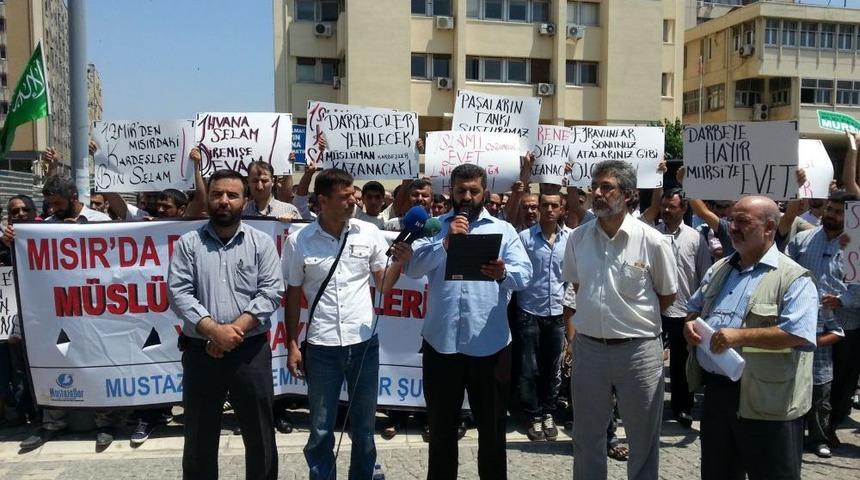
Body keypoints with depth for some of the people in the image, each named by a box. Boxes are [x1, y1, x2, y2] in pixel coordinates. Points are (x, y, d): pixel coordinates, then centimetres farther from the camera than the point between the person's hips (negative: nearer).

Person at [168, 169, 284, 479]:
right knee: (200, 438, 12)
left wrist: (236, 329, -15)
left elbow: (271, 292, -5)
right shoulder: (188, 243, 4)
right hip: (200, 351, 1)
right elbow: (178, 292, -5)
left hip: (251, 351, 0)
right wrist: (214, 331, -17)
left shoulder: (261, 242, 3)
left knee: (260, 435, 9)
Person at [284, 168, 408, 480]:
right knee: (321, 429, 11)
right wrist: (292, 345, 1)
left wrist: (399, 262, -11)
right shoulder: (299, 242, -4)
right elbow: (293, 296, 3)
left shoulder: (369, 233, 0)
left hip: (365, 342, 2)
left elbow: (383, 286, 7)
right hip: (322, 346, -2)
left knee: (364, 425, 16)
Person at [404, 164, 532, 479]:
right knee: (441, 426, 14)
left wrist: (503, 273, -30)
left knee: (492, 427, 12)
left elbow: (524, 274, -8)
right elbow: (412, 268, -7)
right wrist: (446, 241, -20)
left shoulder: (504, 229, 5)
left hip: (490, 344, 0)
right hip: (441, 342, 1)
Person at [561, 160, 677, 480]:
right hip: (588, 346, 3)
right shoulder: (578, 238, 0)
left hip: (638, 349, -3)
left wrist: (635, 319, 1)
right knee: (586, 436, 16)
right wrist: (593, 315, 9)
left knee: (643, 438, 12)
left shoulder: (651, 241, -10)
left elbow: (668, 295, 3)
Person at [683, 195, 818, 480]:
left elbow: (798, 335, -23)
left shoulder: (793, 278, -12)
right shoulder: (718, 270, 12)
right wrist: (689, 324, 0)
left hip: (766, 401, -7)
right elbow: (695, 307, 24)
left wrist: (740, 336, -26)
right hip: (715, 391, 7)